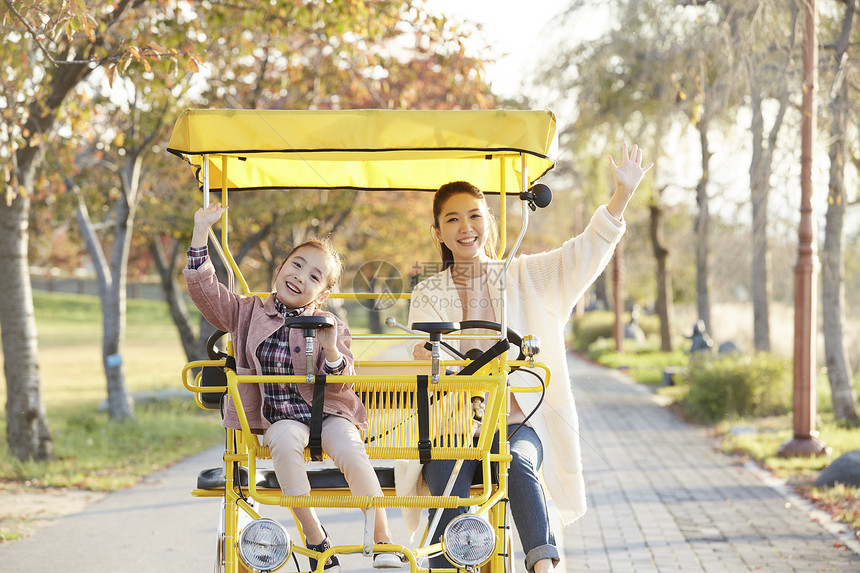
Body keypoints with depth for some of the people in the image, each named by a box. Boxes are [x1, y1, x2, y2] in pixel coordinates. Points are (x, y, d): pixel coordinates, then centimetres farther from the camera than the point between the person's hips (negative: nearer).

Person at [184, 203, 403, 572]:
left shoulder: (331, 329, 6)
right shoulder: (248, 314, 11)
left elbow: (340, 386, 0)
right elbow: (204, 289, 3)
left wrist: (331, 351, -20)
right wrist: (201, 231, -1)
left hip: (328, 412, 0)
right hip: (281, 418, 1)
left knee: (350, 452, -32)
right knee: (285, 441, -35)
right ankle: (315, 539, -27)